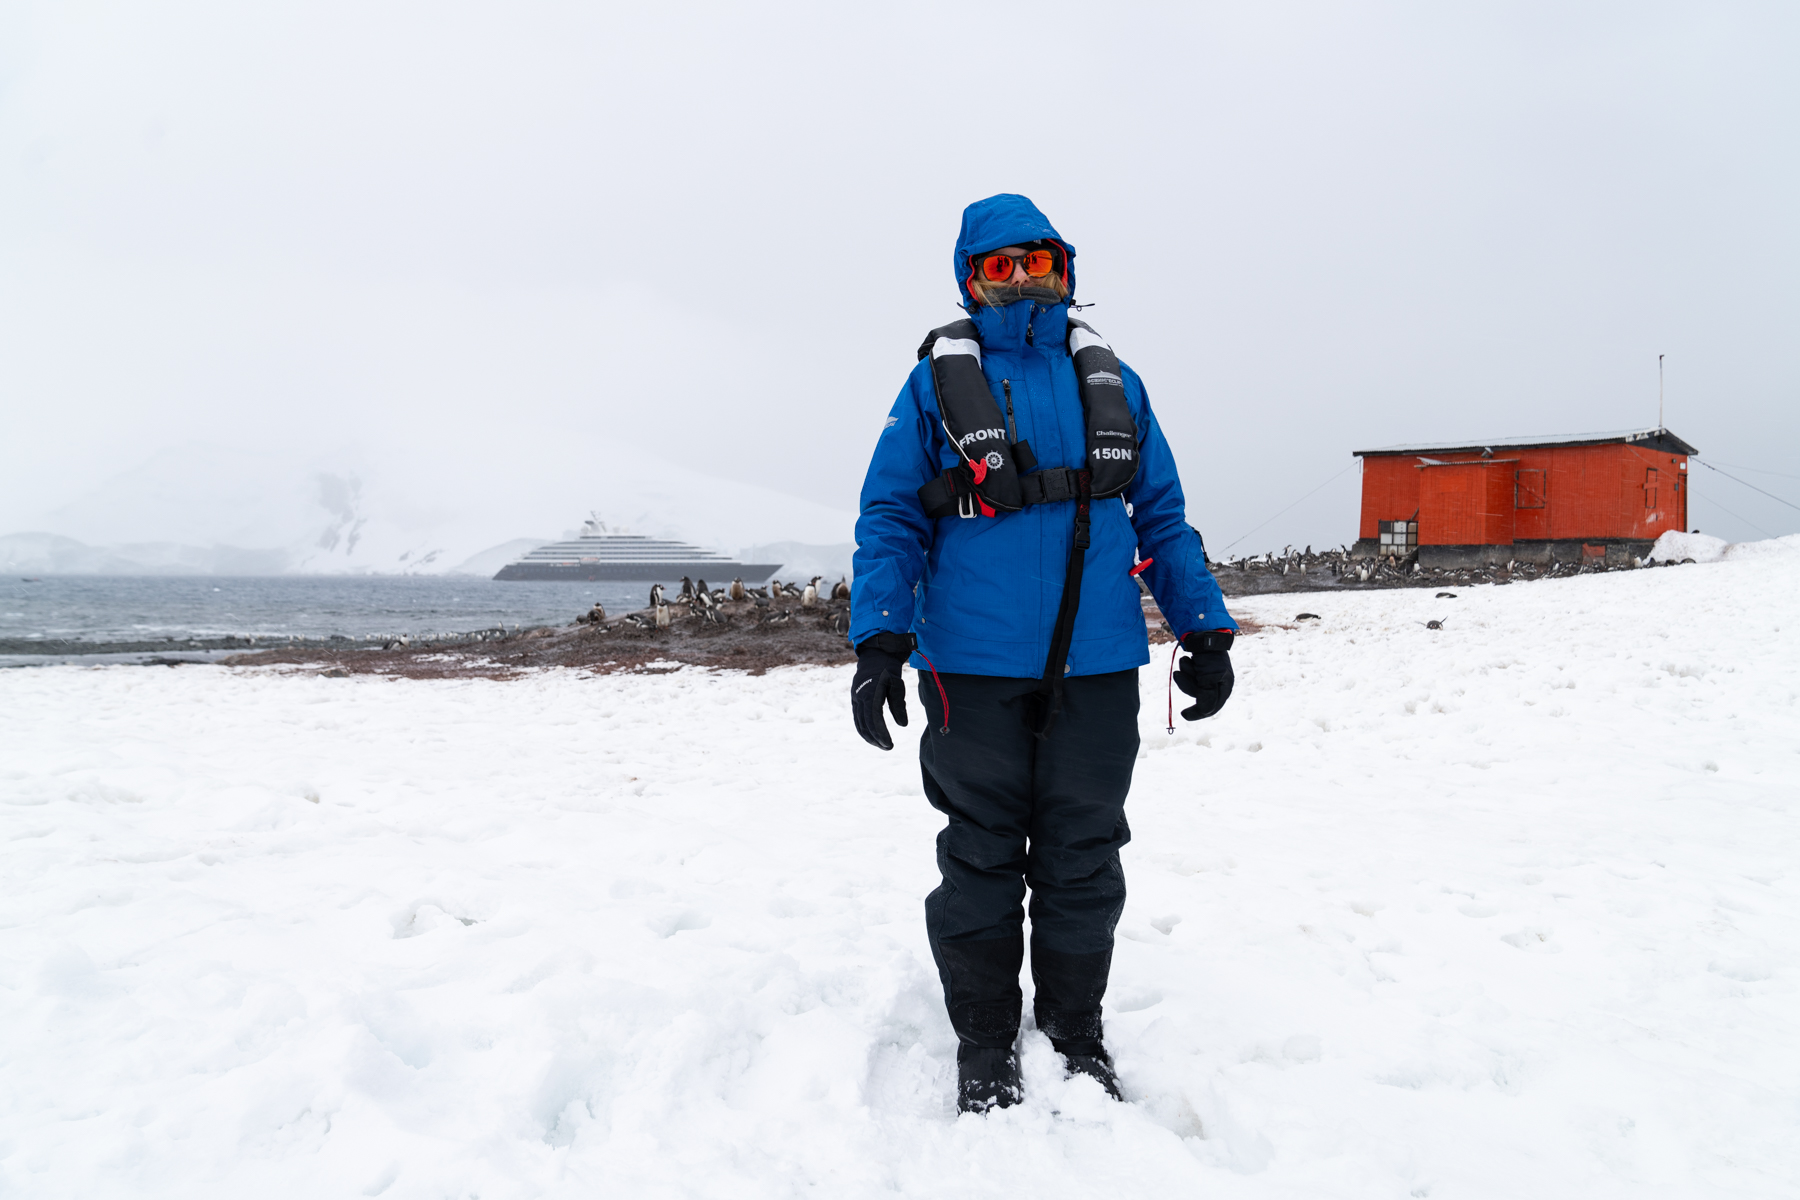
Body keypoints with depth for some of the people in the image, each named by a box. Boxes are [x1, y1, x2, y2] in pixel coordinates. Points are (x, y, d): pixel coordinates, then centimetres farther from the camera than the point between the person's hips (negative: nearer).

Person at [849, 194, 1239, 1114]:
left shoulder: (1111, 384, 12)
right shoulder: (937, 382, 3)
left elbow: (1162, 514, 14)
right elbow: (889, 516, -1)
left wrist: (1205, 629, 7)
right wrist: (878, 641, -12)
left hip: (1096, 665, 3)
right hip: (975, 666, -2)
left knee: (1083, 856, 10)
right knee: (983, 856, 7)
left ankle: (1077, 1033, 27)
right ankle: (985, 1044, 22)